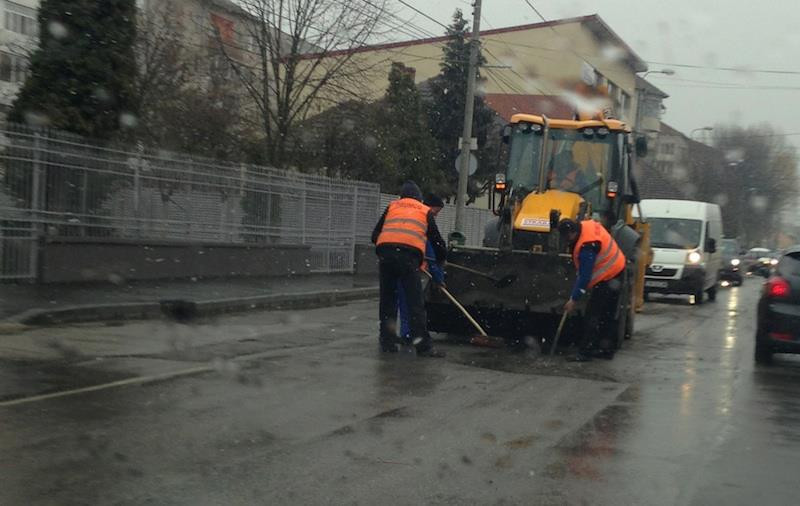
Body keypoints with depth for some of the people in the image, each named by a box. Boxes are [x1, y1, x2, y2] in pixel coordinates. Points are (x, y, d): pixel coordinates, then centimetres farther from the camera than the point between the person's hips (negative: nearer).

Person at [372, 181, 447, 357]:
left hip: (385, 251, 2)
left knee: (387, 298, 13)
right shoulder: (425, 211, 23)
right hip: (409, 254, -2)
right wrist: (442, 256, 44)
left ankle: (387, 341, 16)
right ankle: (423, 344, -7)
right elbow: (436, 239, 25)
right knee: (415, 301, -3)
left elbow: (375, 235, 25)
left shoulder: (391, 207, 27)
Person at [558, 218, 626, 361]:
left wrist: (574, 300, -19)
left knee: (594, 316, -7)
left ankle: (584, 352, -4)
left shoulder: (587, 247, -30)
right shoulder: (588, 225, -3)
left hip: (607, 279, -10)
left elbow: (584, 277, -26)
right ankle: (606, 349, 25)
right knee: (606, 316, 16)